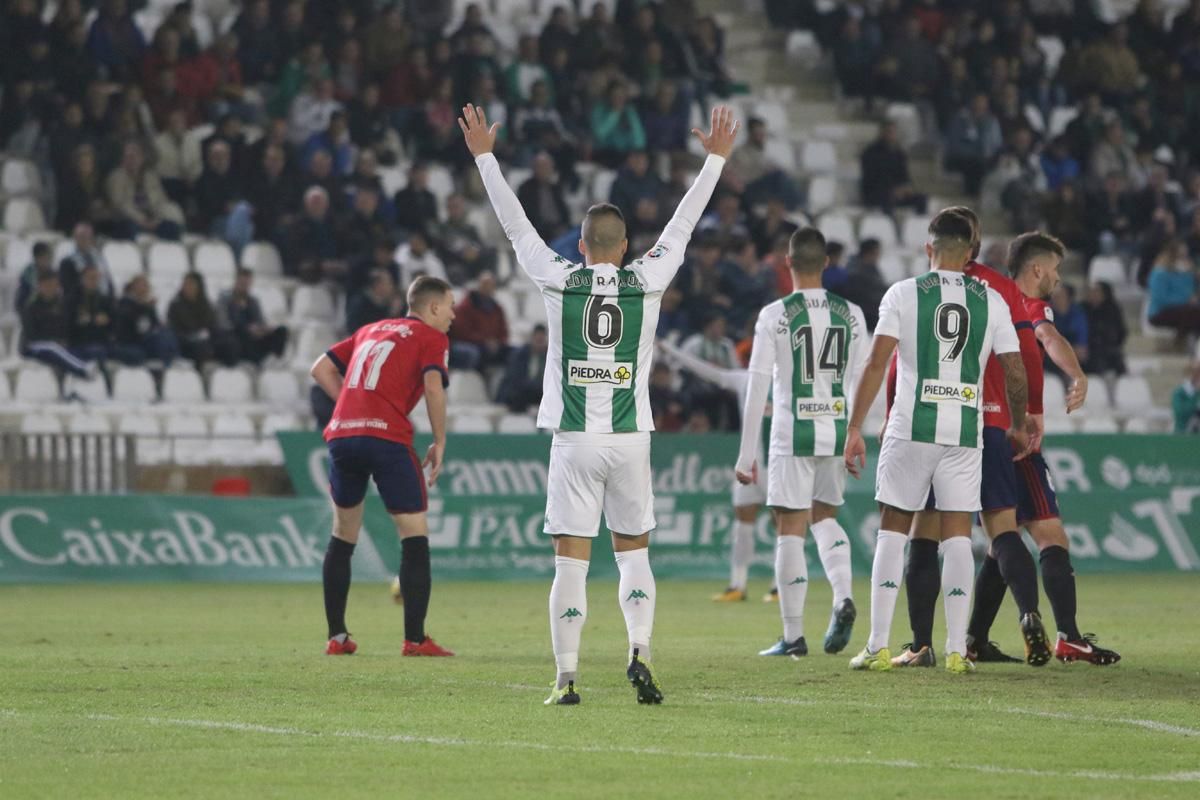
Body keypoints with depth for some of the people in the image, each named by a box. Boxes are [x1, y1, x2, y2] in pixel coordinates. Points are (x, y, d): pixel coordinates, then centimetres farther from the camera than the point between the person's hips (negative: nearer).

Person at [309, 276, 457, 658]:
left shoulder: (371, 330, 26)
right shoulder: (431, 338, 7)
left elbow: (321, 369, 24)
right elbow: (434, 387, -10)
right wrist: (439, 443, -2)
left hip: (342, 435, 6)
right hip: (387, 437, -6)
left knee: (343, 535, 17)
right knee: (414, 535, 1)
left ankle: (337, 637, 17)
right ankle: (415, 638, -4)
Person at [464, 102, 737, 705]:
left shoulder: (560, 282, -2)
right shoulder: (647, 282, 0)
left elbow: (516, 226, 7)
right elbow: (681, 228, 12)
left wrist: (484, 157, 17)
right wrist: (715, 160, 23)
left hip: (575, 438, -1)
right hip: (630, 438, 1)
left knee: (571, 560, -1)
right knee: (633, 551, 14)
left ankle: (567, 678, -5)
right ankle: (640, 652, -5)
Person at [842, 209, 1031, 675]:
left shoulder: (903, 294, 0)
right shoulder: (991, 301, 6)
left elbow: (876, 365, -7)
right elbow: (1015, 372, 6)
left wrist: (854, 429, -4)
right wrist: (1018, 426, 23)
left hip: (911, 427, -1)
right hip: (966, 431, 1)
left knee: (893, 531, 7)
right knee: (958, 536, 4)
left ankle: (878, 647, 1)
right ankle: (957, 650, -2)